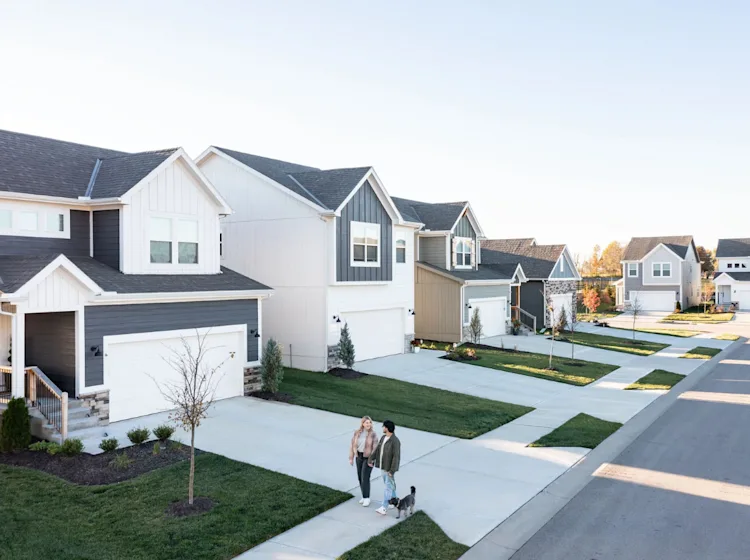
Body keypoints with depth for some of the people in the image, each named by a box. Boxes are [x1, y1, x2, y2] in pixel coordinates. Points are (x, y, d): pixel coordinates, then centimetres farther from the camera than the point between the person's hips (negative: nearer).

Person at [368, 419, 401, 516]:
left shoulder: (395, 441, -24)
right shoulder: (383, 438, 3)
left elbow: (396, 456, -24)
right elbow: (377, 449, 8)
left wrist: (392, 470, -24)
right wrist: (371, 460, 2)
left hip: (390, 468, -8)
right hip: (384, 466, 8)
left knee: (388, 487, -7)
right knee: (390, 484, 18)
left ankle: (384, 508, -8)